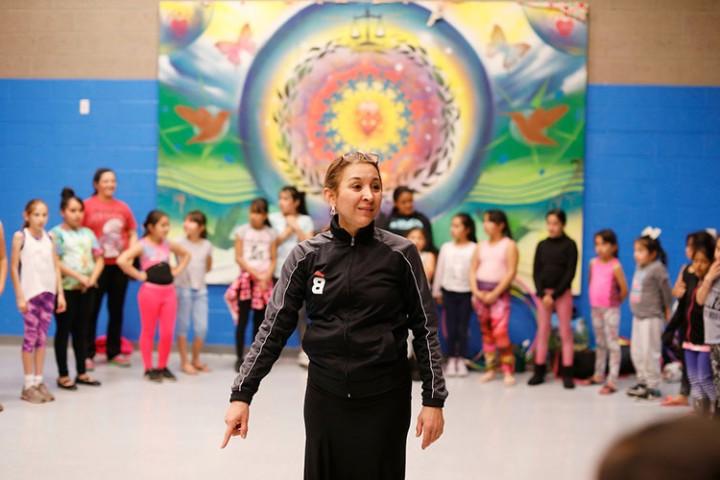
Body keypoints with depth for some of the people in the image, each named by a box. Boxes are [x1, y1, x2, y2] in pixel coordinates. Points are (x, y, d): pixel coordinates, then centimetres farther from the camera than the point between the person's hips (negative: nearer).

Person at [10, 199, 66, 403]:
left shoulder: (48, 238, 9)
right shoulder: (20, 236, -4)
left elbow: (56, 267, 10)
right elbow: (14, 268, -6)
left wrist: (60, 294, 5)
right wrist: (20, 296, -11)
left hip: (48, 292, 4)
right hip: (30, 293, -4)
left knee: (42, 337, 6)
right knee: (31, 337, -3)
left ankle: (39, 381, 13)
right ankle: (28, 385, 3)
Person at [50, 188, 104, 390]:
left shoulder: (88, 233, 12)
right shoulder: (56, 234, -3)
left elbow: (99, 259, 9)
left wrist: (92, 279, -8)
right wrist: (78, 276, -17)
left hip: (87, 289, 5)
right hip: (65, 288, -5)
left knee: (82, 330, 10)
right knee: (64, 330, 1)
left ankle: (81, 372, 18)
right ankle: (63, 375, 5)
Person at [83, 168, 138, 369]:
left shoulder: (123, 207, 8)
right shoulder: (87, 206, -4)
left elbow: (133, 233, 13)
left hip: (119, 265, 4)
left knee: (116, 309, 10)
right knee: (92, 310, -1)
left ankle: (114, 352, 19)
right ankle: (88, 354, 3)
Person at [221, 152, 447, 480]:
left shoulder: (400, 254, -5)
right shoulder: (307, 255, -2)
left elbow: (425, 328, -1)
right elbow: (275, 326, -1)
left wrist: (434, 400, -5)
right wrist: (242, 394, -7)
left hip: (384, 397, -1)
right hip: (324, 395, 1)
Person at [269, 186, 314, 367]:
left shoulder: (305, 220, 6)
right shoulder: (273, 218, 4)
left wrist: (296, 227, -8)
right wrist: (288, 231, -7)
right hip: (278, 272, 0)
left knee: (301, 312, -2)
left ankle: (305, 352, 4)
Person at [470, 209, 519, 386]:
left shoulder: (509, 245, -3)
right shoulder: (481, 245, 12)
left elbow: (511, 272, -10)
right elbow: (473, 270, 8)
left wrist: (494, 294, -15)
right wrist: (476, 291, -7)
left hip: (499, 293, -5)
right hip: (480, 292, 5)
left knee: (500, 332, -14)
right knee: (486, 331, 8)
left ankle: (508, 371, -10)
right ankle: (490, 368, 13)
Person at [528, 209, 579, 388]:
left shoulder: (569, 245, -4)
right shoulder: (542, 245, 6)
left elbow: (570, 273, -9)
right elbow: (536, 272, 3)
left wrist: (554, 295, -13)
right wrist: (542, 294, -10)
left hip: (562, 293, -3)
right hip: (543, 293, 3)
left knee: (565, 332, 1)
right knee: (542, 332, 6)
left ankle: (567, 374, 3)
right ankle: (539, 372, 11)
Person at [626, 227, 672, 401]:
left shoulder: (657, 269, -17)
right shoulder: (640, 267, 7)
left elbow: (666, 291, -13)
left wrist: (667, 310, -5)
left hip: (651, 317, -8)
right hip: (638, 316, 8)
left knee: (649, 352, -4)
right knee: (636, 352, 15)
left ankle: (653, 386, 5)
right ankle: (642, 381, 28)